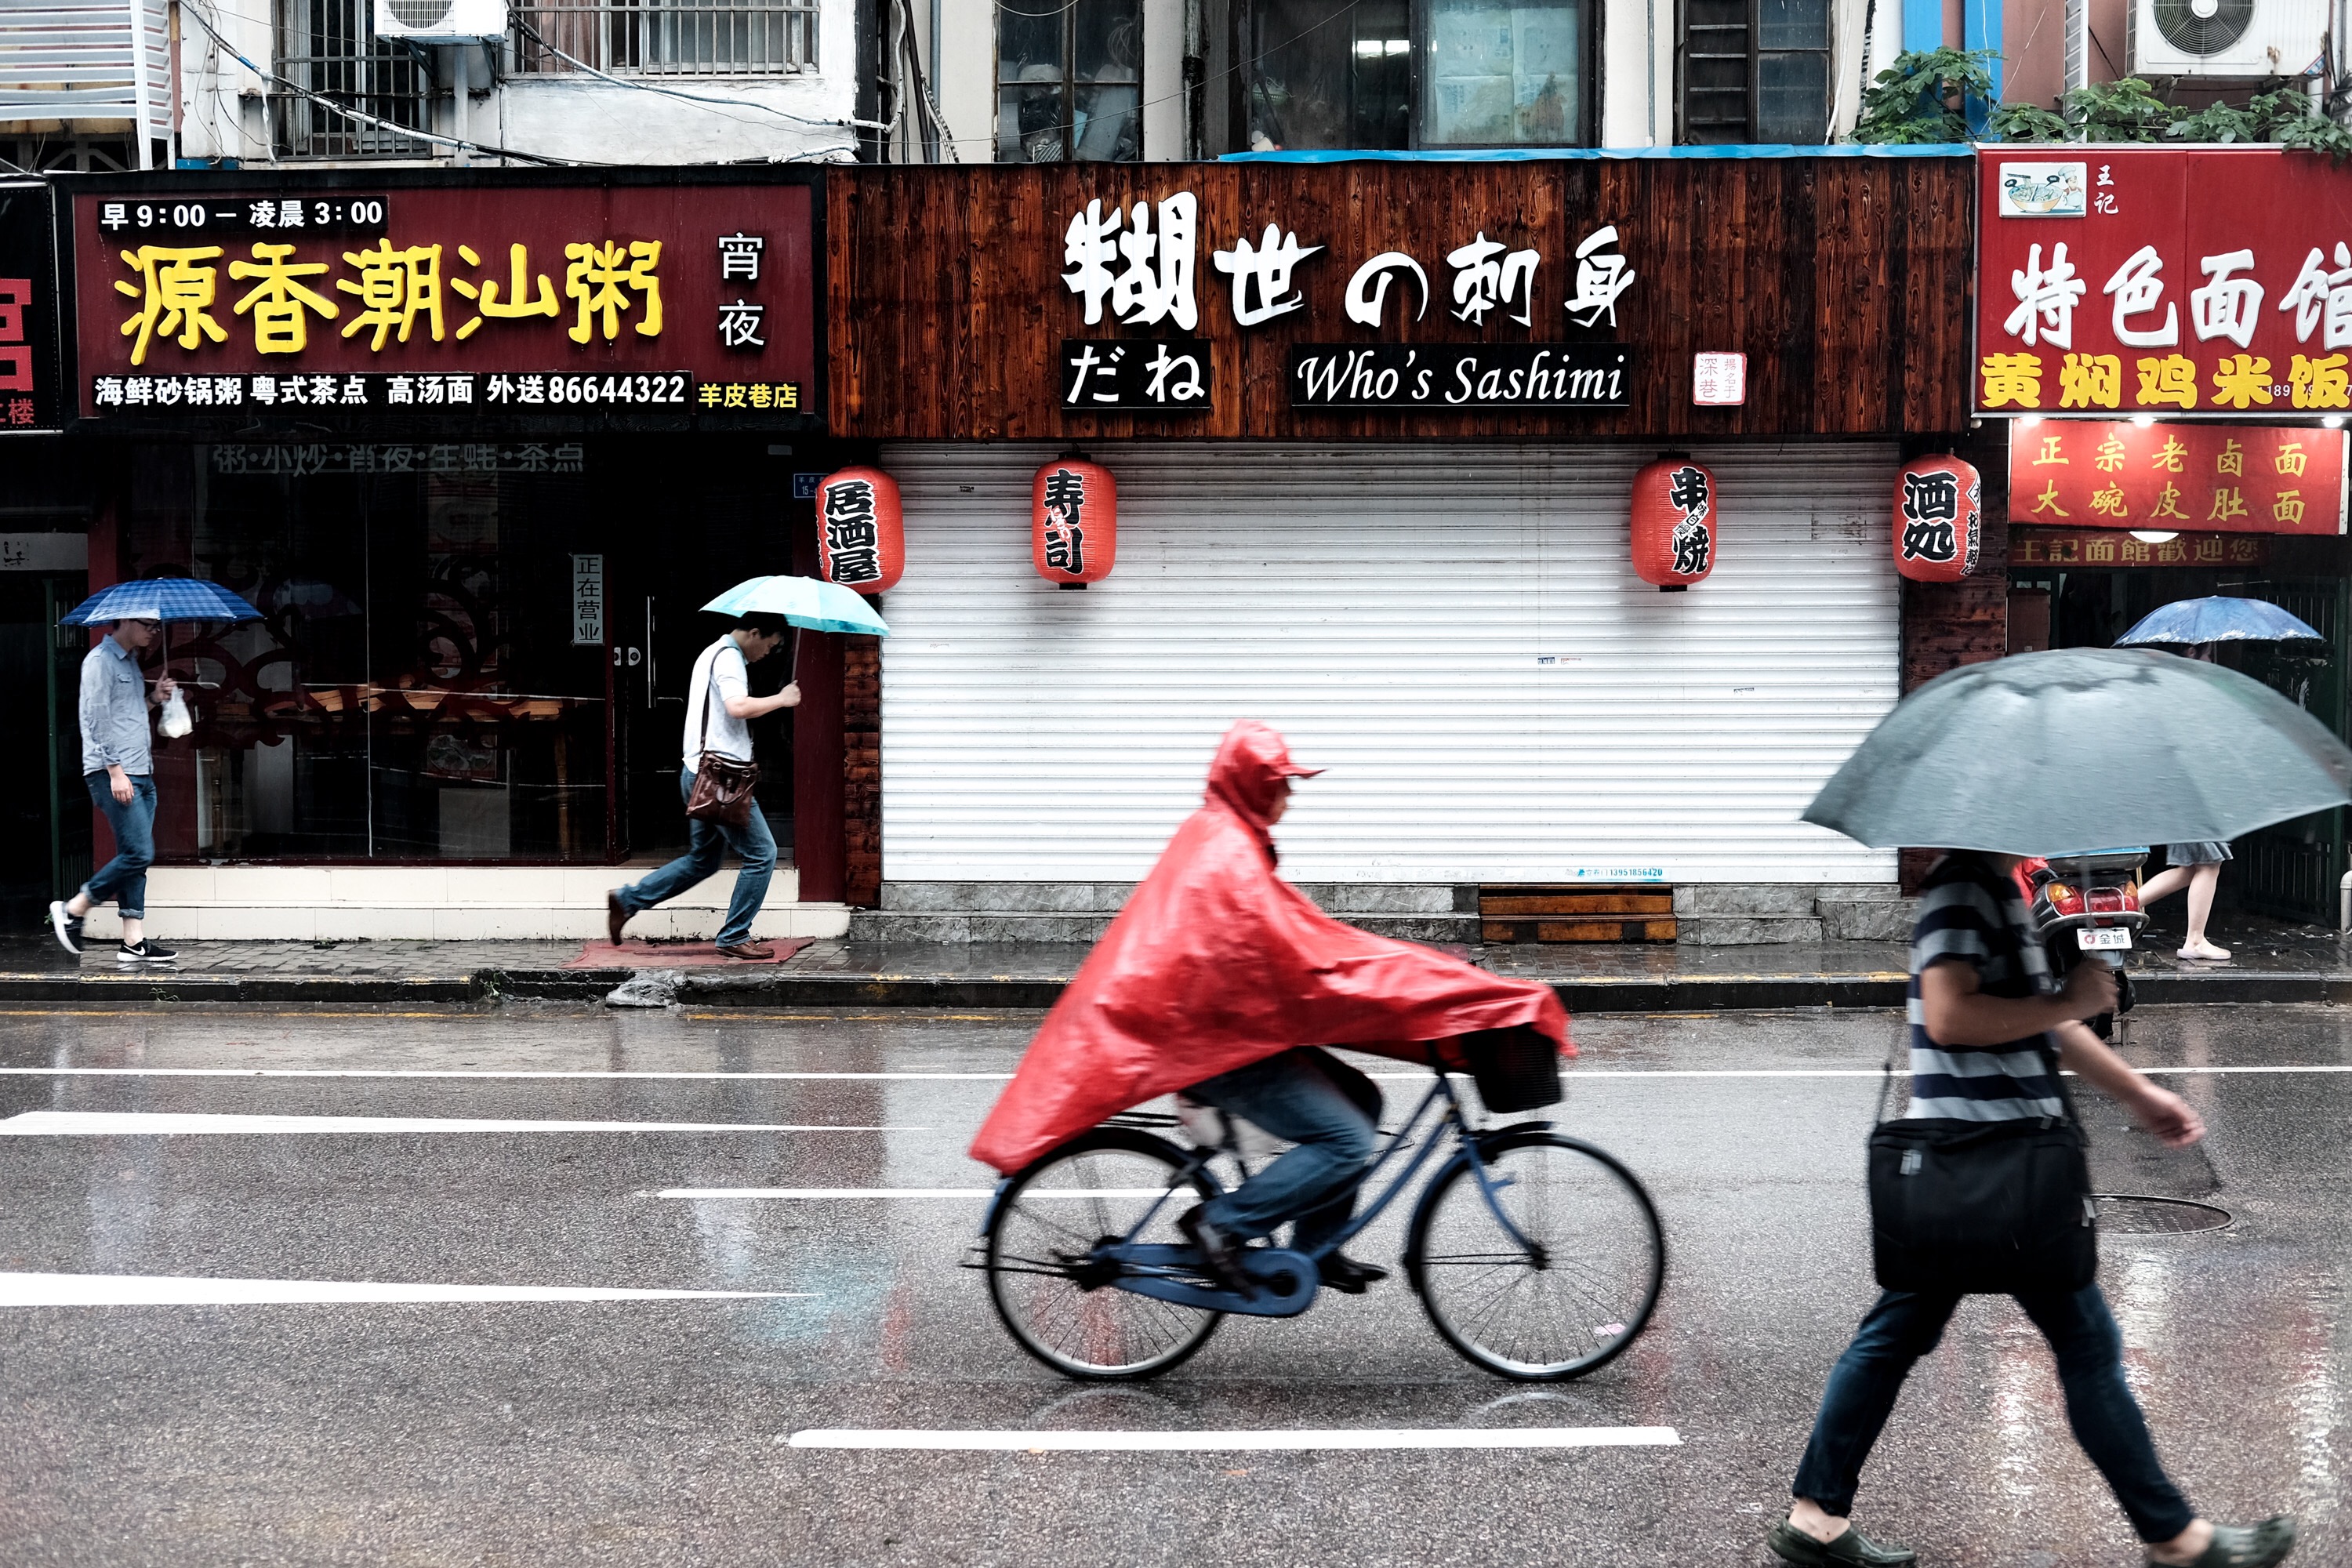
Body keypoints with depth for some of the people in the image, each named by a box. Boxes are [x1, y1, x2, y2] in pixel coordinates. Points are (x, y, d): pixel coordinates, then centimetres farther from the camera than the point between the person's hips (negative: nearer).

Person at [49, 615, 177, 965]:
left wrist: (153, 699, 12)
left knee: (135, 858, 5)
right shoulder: (101, 660, -7)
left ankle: (134, 941, 5)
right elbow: (98, 718, -14)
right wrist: (115, 770, -19)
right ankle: (73, 910, 0)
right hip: (113, 774, -9)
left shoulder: (130, 661, 20)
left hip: (140, 774, 9)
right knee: (138, 854, -14)